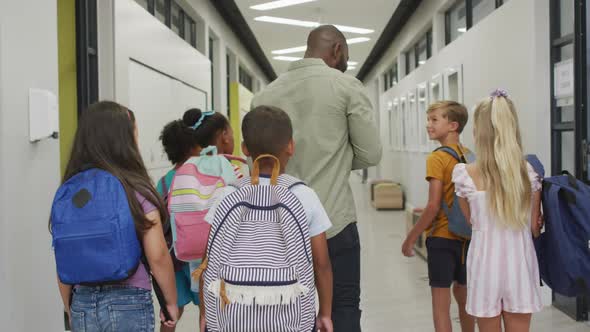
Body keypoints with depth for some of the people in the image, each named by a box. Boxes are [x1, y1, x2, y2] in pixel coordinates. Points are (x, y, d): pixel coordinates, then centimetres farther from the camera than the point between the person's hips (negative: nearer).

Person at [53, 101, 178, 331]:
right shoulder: (136, 189, -10)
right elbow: (157, 257, -13)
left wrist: (70, 309, 17)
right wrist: (171, 302, 1)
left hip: (83, 304, 4)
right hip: (128, 303, -4)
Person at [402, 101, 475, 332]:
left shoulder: (437, 159, -14)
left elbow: (433, 207, -17)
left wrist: (410, 239, -9)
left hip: (441, 237, -7)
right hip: (467, 237, 7)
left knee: (441, 302, 1)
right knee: (462, 295, 21)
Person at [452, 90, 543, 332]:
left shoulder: (465, 175, -11)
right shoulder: (529, 172, -4)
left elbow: (471, 221, 3)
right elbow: (535, 227, 3)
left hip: (486, 262, -2)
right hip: (520, 262, 2)